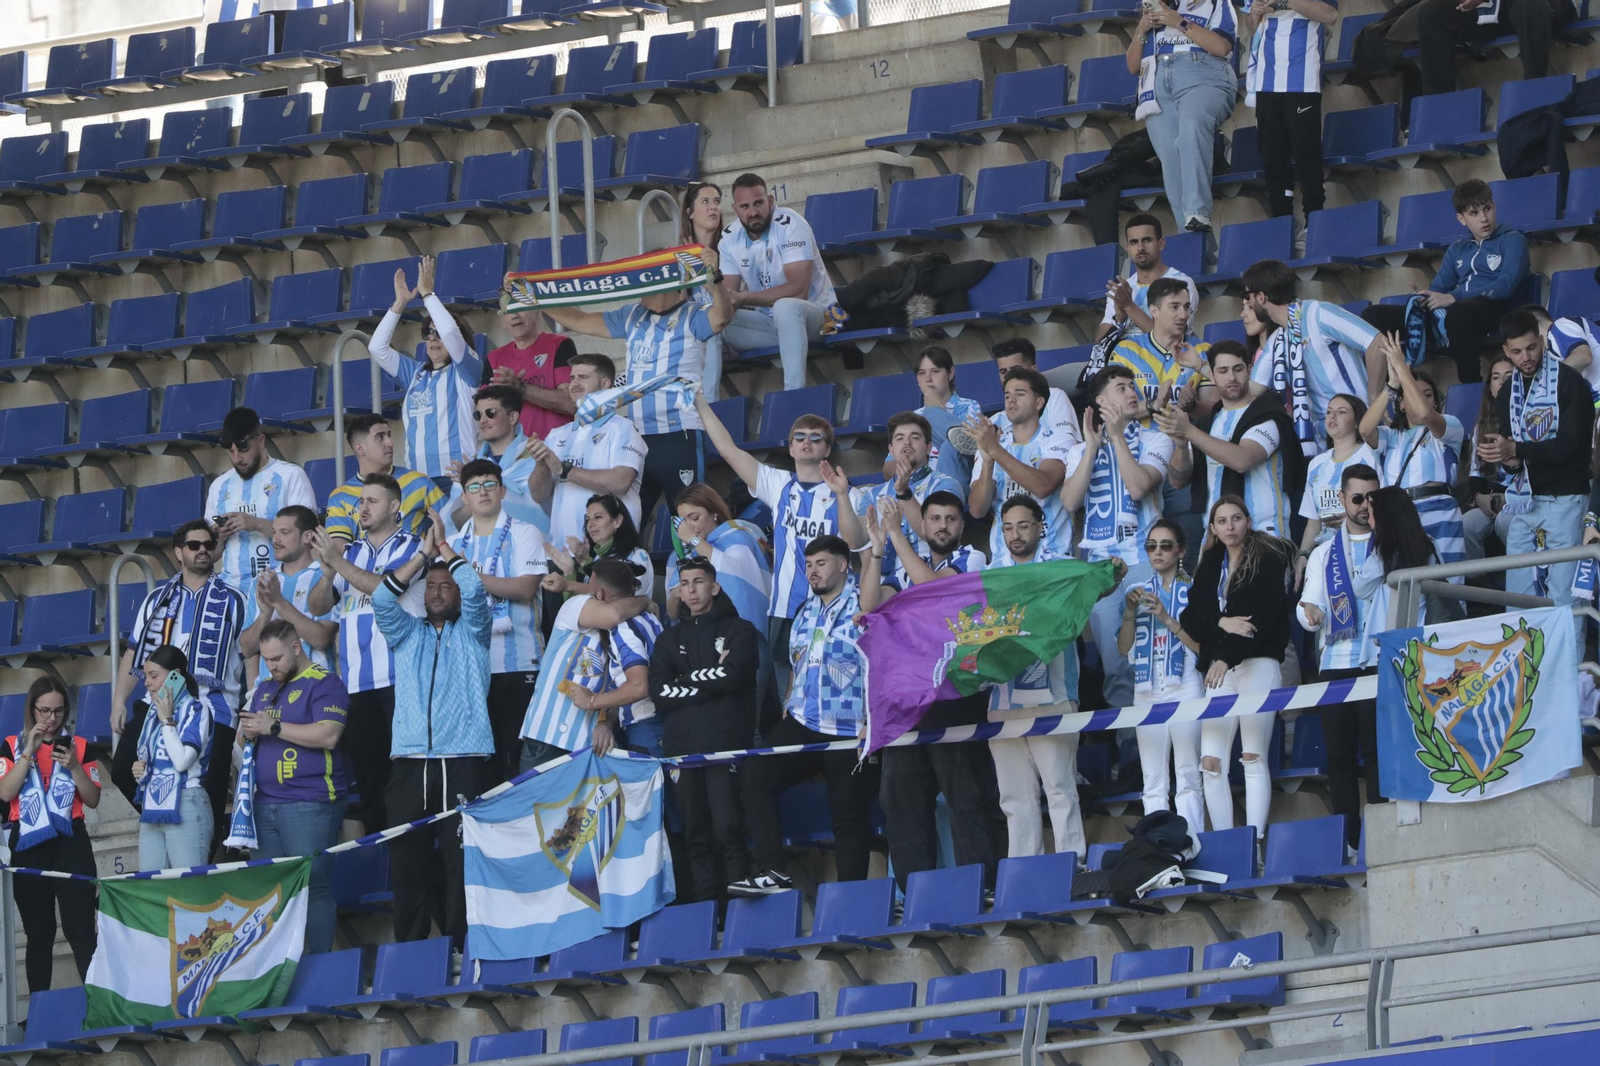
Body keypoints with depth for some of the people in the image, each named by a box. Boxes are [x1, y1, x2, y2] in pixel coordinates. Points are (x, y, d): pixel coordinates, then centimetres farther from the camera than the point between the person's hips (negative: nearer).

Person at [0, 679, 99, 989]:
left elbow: (93, 800, 4)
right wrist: (29, 752, -13)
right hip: (28, 847, 1)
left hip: (71, 846, -1)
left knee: (81, 929, -9)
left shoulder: (79, 746, 6)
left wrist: (74, 767, -11)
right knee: (39, 932, 7)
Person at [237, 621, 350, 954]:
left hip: (309, 804, -8)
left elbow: (328, 735, -18)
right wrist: (248, 734, 2)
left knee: (314, 887, -8)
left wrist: (273, 727, -15)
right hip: (266, 801, 8)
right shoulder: (266, 690, 20)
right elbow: (245, 739, 27)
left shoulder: (324, 684, -5)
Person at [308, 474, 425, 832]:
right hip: (357, 681, 6)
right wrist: (328, 571, -8)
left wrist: (338, 563, -13)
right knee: (366, 772, 6)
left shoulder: (412, 548, 3)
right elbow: (318, 605, 12)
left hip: (399, 678, -6)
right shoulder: (351, 553, 20)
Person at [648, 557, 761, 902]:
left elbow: (734, 676, -9)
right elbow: (658, 691, 4)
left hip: (726, 741, -4)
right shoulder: (670, 639, 20)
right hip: (682, 744, 4)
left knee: (728, 829, -14)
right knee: (696, 836, 2)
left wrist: (687, 680, -1)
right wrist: (710, 680, -3)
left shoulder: (739, 631, 10)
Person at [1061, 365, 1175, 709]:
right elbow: (1070, 500, -2)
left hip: (1143, 556, -2)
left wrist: (1117, 436, -8)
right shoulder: (1080, 451, 16)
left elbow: (1138, 487, -10)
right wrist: (1093, 446, -3)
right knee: (1111, 658, 0)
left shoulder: (1154, 441, 9)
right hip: (1098, 561, 3)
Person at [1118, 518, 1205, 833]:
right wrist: (1130, 614, -5)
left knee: (1188, 777, -10)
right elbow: (1123, 648, 11)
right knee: (1154, 783, 0)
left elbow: (1202, 644, -4)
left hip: (1185, 686, -4)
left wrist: (1166, 618, -14)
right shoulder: (1138, 593, 15)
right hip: (1147, 689, 4)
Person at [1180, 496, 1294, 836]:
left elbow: (1264, 614, -11)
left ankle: (1254, 843, -11)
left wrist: (1227, 657, -20)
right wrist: (1222, 623, -12)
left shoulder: (1268, 559, 1)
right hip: (1218, 669, 5)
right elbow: (1191, 617, 9)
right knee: (1211, 762, -5)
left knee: (1253, 757, -9)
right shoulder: (1210, 565, 18)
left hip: (1258, 663, -5)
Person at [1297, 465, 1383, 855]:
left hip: (1379, 663, -3)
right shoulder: (1324, 554, 20)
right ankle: (1346, 844, 3)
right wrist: (1309, 612, -14)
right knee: (1339, 756, 1)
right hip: (1334, 665, 3)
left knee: (1376, 753, -10)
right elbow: (1308, 606, 10)